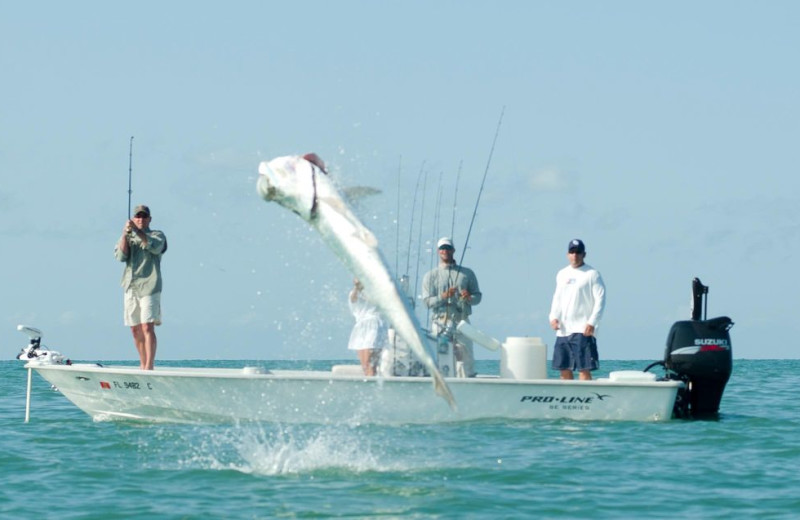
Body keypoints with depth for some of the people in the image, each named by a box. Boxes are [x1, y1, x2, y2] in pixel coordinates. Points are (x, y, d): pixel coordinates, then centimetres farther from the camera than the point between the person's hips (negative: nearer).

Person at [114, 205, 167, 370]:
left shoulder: (157, 235, 7)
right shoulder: (127, 238, 17)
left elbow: (154, 247, -16)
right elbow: (120, 256, -1)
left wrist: (137, 231, -26)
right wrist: (125, 234, -13)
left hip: (149, 287, -5)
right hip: (130, 287, 5)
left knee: (147, 327, -15)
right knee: (135, 329, 6)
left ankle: (149, 367, -21)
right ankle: (142, 365, 15)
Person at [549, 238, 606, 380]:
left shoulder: (592, 274, -2)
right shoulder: (562, 274, 16)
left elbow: (600, 300, -7)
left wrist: (592, 322, -17)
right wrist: (553, 317, 4)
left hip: (583, 331, -6)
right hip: (563, 330, 6)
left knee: (584, 369, -11)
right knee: (564, 369, 7)